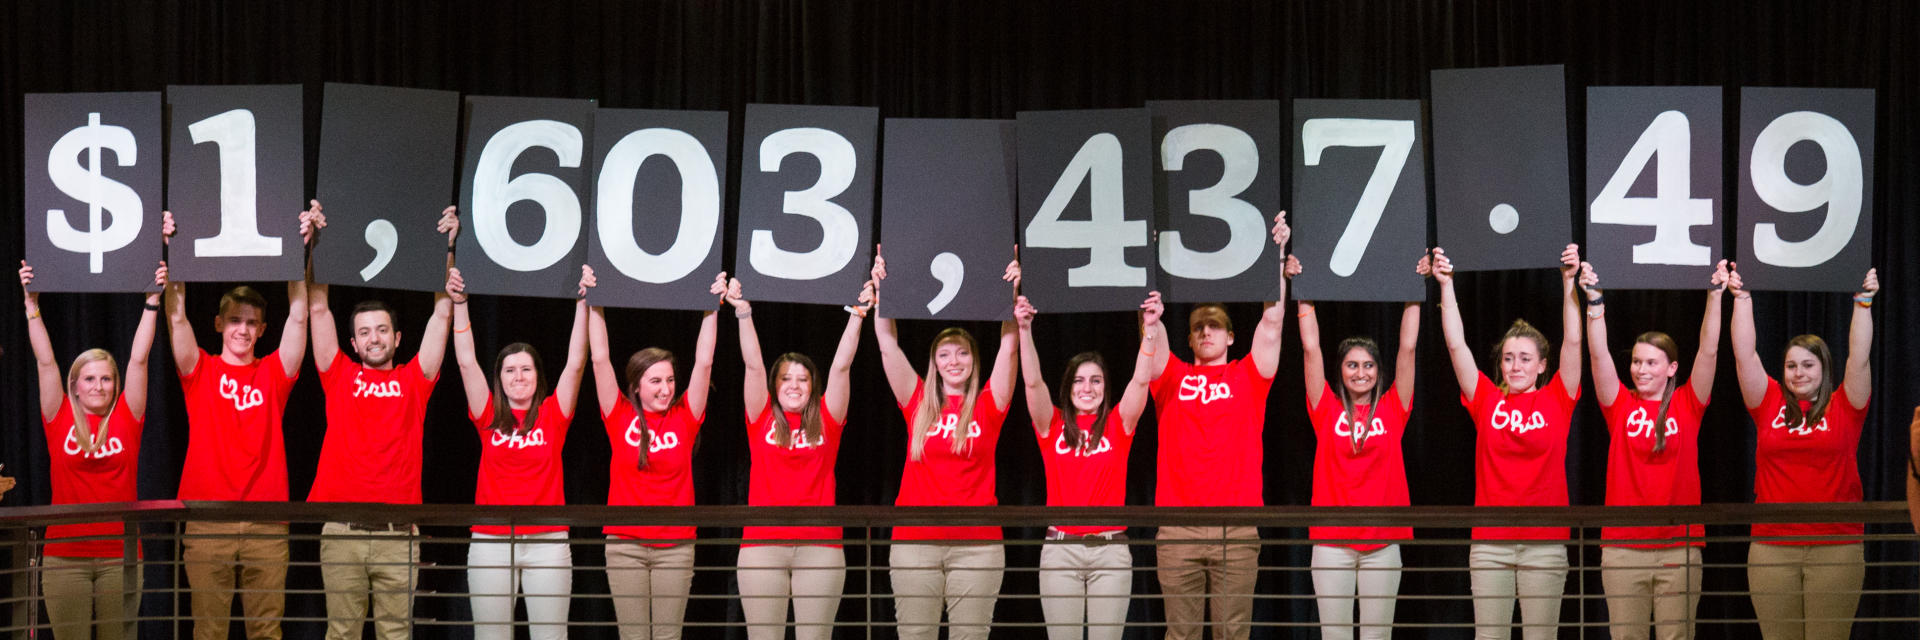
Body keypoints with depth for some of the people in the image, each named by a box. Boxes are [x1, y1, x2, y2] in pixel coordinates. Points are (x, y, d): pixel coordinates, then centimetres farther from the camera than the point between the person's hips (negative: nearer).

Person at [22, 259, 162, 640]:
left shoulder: (126, 419, 6)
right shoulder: (60, 420, 6)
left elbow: (138, 358, 2)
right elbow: (45, 361, 2)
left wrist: (153, 302, -3)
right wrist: (32, 304, -3)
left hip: (119, 555, 0)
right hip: (65, 556, 0)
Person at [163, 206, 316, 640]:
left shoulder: (273, 374, 9)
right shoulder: (200, 372, 7)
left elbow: (298, 316, 0)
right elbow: (176, 317, -4)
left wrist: (301, 250, -11)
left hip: (267, 519, 1)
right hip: (207, 519, -1)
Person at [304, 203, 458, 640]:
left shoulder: (413, 380, 12)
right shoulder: (339, 377, 12)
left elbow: (441, 313, 9)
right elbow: (318, 309, 10)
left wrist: (447, 248, 5)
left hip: (398, 532, 0)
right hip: (342, 529, 0)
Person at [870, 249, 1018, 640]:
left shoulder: (987, 407, 8)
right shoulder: (918, 405, 10)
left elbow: (1008, 347, 1)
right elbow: (888, 346, 6)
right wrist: (881, 289, 0)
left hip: (976, 544, -1)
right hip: (915, 542, 1)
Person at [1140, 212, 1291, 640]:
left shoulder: (1247, 378, 12)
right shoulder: (1173, 378, 13)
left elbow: (1272, 321, 4)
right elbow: (1153, 326, 4)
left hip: (1237, 526, 0)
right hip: (1178, 529, 1)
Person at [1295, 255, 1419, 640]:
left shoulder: (1392, 409, 6)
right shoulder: (1327, 410, 5)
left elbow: (1407, 348, 3)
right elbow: (1311, 348, 3)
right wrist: (1304, 293, -1)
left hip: (1383, 541, 0)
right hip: (1332, 540, 0)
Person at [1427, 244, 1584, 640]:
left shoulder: (1556, 401, 5)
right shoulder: (1487, 401, 7)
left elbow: (1572, 341, -2)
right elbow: (1456, 344, 1)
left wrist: (1569, 282, -9)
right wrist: (1446, 285, -4)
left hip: (1545, 542, -1)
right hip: (1490, 541, 1)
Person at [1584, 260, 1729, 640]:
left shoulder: (1687, 405, 6)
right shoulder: (1621, 405, 7)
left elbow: (1708, 351, -3)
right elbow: (1598, 354, -4)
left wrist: (1715, 295, -12)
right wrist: (1594, 300, -14)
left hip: (1679, 546, 0)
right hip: (1623, 546, 1)